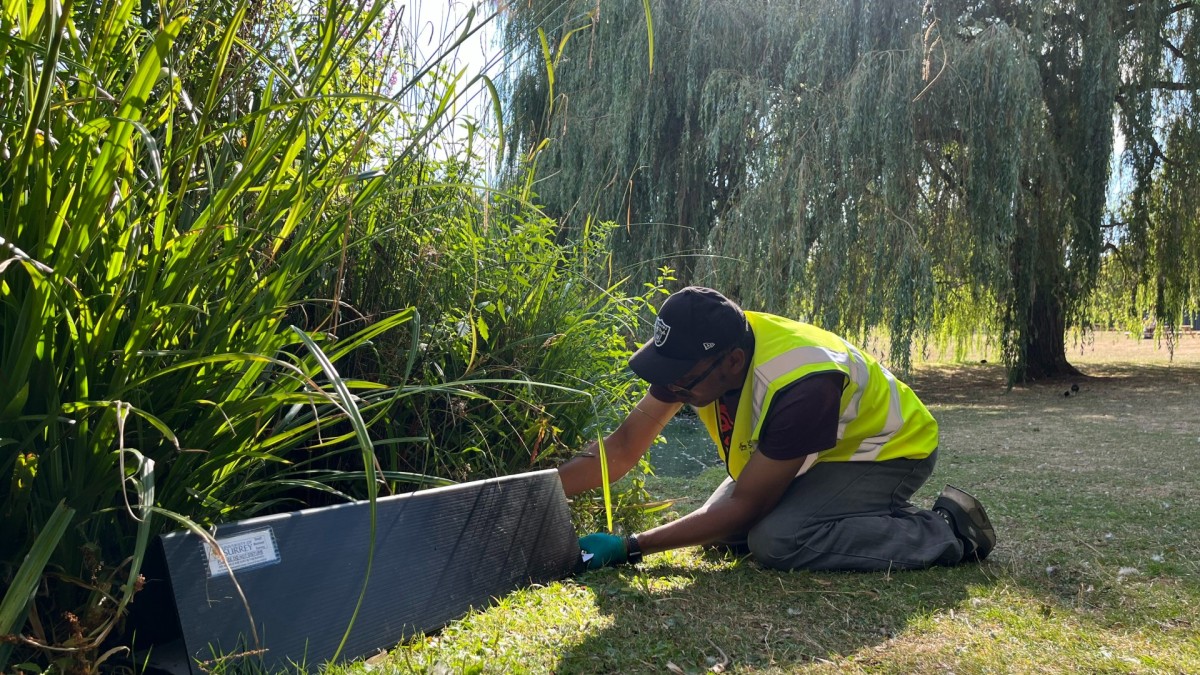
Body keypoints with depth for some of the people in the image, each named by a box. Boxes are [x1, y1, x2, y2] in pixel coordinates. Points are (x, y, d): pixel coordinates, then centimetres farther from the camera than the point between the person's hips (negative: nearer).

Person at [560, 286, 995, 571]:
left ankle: (948, 531, -12)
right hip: (823, 446, 8)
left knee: (776, 540, -29)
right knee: (719, 531, 0)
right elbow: (624, 447, -13)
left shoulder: (800, 385, -39)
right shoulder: (699, 353, -18)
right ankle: (869, 512, 11)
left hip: (889, 451, -8)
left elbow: (745, 505, -30)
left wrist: (630, 548, -30)